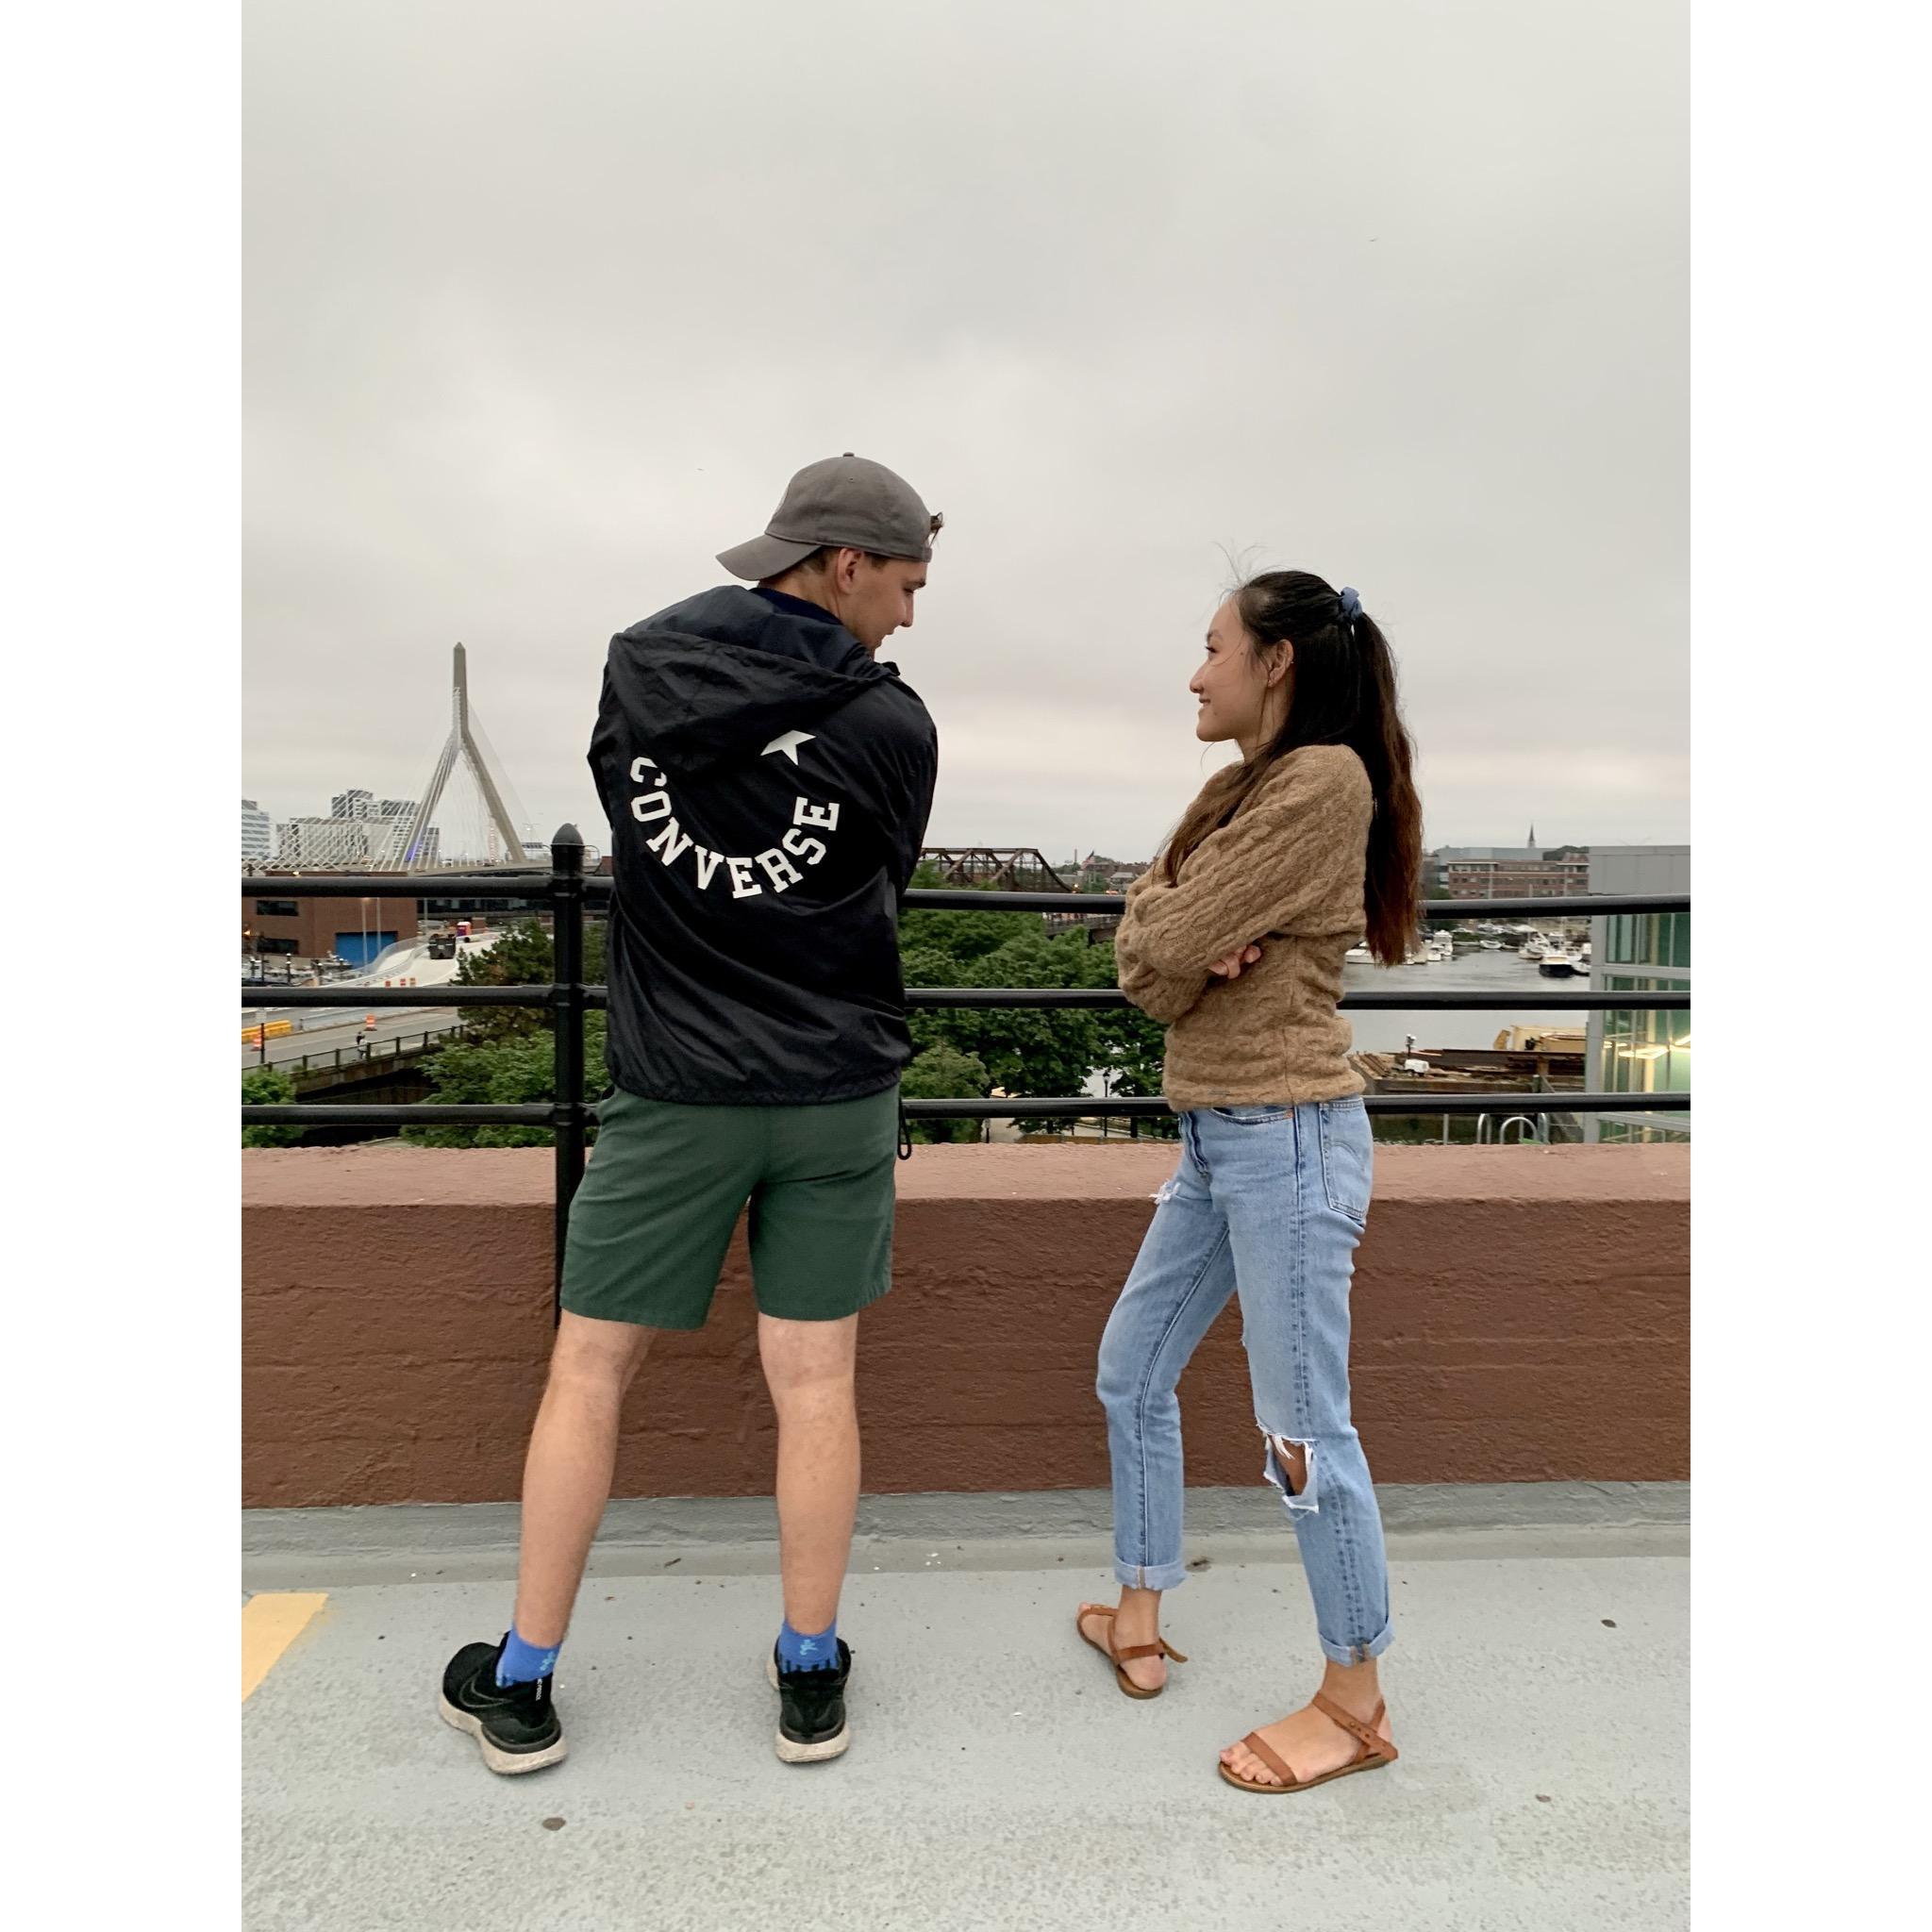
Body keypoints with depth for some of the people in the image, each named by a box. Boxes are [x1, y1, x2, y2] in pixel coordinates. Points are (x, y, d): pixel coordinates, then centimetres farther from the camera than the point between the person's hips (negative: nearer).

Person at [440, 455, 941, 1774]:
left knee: (589, 1371, 13)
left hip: (676, 1094, 1)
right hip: (837, 1095, -1)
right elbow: (881, 900, 5)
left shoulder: (637, 668, -1)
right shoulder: (893, 726, -8)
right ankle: (812, 1680, 24)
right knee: (815, 1383, 9)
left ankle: (520, 1687, 26)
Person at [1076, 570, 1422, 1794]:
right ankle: (1140, 1619, 33)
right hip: (1213, 1133, 10)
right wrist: (1190, 957, -13)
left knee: (1302, 1426, 0)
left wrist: (1168, 928, 3)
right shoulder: (1238, 789, 15)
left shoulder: (1326, 779, -12)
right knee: (1132, 1372, 16)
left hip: (1289, 1134, -10)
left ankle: (1357, 1706, 19)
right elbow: (1139, 965, 7)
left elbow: (1168, 942, -17)